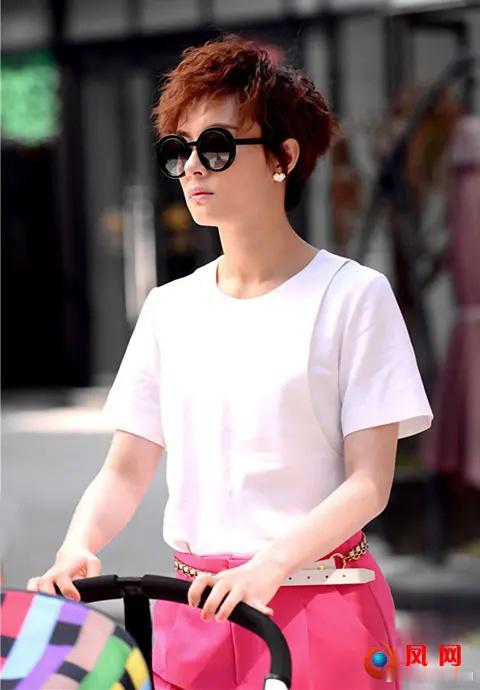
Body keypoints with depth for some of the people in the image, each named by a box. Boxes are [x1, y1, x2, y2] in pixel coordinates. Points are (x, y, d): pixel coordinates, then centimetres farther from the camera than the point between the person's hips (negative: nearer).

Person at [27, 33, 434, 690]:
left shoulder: (351, 294, -4)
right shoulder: (170, 306, 11)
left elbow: (370, 482, -9)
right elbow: (125, 472, 9)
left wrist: (269, 566, -24)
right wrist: (77, 548, -11)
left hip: (321, 611, -4)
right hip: (192, 611, 4)